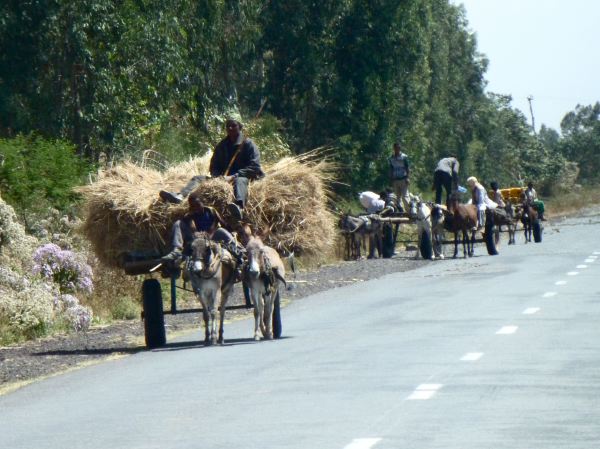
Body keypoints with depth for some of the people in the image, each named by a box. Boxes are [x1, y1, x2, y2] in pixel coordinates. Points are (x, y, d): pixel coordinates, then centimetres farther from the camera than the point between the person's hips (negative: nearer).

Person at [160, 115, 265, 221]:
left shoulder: (248, 144, 4)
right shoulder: (221, 146, 21)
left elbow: (254, 167, -6)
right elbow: (213, 166, 22)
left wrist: (233, 176, -17)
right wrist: (218, 177, -3)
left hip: (241, 177, -6)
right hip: (222, 178, 6)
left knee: (239, 181, -42)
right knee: (197, 179, -13)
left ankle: (239, 207, -77)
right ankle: (180, 196, -45)